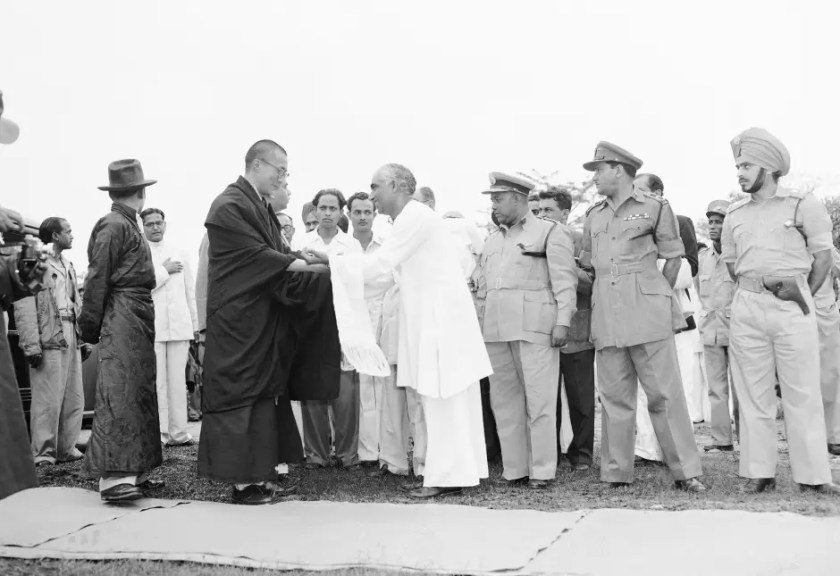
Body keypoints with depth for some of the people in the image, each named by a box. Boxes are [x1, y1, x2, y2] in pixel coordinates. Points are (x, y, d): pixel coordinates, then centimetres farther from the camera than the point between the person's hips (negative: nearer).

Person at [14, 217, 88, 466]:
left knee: (74, 399, 8)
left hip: (71, 340, 8)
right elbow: (25, 305, -13)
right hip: (49, 341, -8)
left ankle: (67, 448, 16)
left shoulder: (67, 265, 19)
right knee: (47, 400, -5)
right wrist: (31, 344, -18)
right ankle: (43, 453, 3)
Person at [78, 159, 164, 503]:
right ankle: (113, 476, -13)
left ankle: (134, 471, 18)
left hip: (139, 319, 10)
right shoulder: (113, 226, -11)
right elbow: (97, 280, -12)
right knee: (119, 394, -12)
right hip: (122, 319, -10)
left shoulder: (128, 225, 16)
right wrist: (91, 328, -10)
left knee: (139, 393, 11)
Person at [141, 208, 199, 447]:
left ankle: (178, 432, 7)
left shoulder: (178, 254, 18)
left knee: (178, 381, 4)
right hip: (151, 327, -3)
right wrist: (164, 271, -4)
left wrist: (195, 324, 15)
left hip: (180, 326, 3)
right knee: (157, 382, -6)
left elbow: (190, 291, 19)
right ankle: (158, 433, -2)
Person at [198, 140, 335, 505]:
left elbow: (274, 255, 14)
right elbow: (257, 256, -19)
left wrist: (299, 259, -2)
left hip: (265, 319, 10)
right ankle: (243, 480, 5)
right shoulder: (230, 206, -14)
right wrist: (299, 263, -13)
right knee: (240, 395, -3)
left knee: (268, 394, 12)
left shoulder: (262, 207, 15)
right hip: (239, 320, -10)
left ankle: (263, 471, 19)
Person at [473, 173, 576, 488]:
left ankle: (541, 471, 1)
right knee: (504, 399, 5)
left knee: (539, 399, -6)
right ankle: (514, 469, 11)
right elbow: (481, 283, 22)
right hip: (495, 328, 6)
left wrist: (562, 321, -11)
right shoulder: (492, 241, 23)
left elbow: (565, 281, -2)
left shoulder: (550, 231, 5)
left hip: (534, 325, -6)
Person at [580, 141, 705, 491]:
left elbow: (674, 259, 7)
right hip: (607, 316, 4)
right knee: (614, 395, 5)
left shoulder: (655, 207, 4)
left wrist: (656, 297, 5)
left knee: (664, 393, -4)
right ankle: (617, 472, 11)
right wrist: (608, 292, 14)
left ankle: (685, 471, 3)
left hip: (647, 314, -4)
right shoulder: (593, 215, 16)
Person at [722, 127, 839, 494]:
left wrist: (806, 297, 1)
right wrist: (753, 292, 14)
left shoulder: (802, 204, 2)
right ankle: (759, 473, 9)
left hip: (792, 306, -3)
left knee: (802, 393, -1)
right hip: (747, 308, 4)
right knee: (752, 393, 3)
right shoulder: (734, 214, 13)